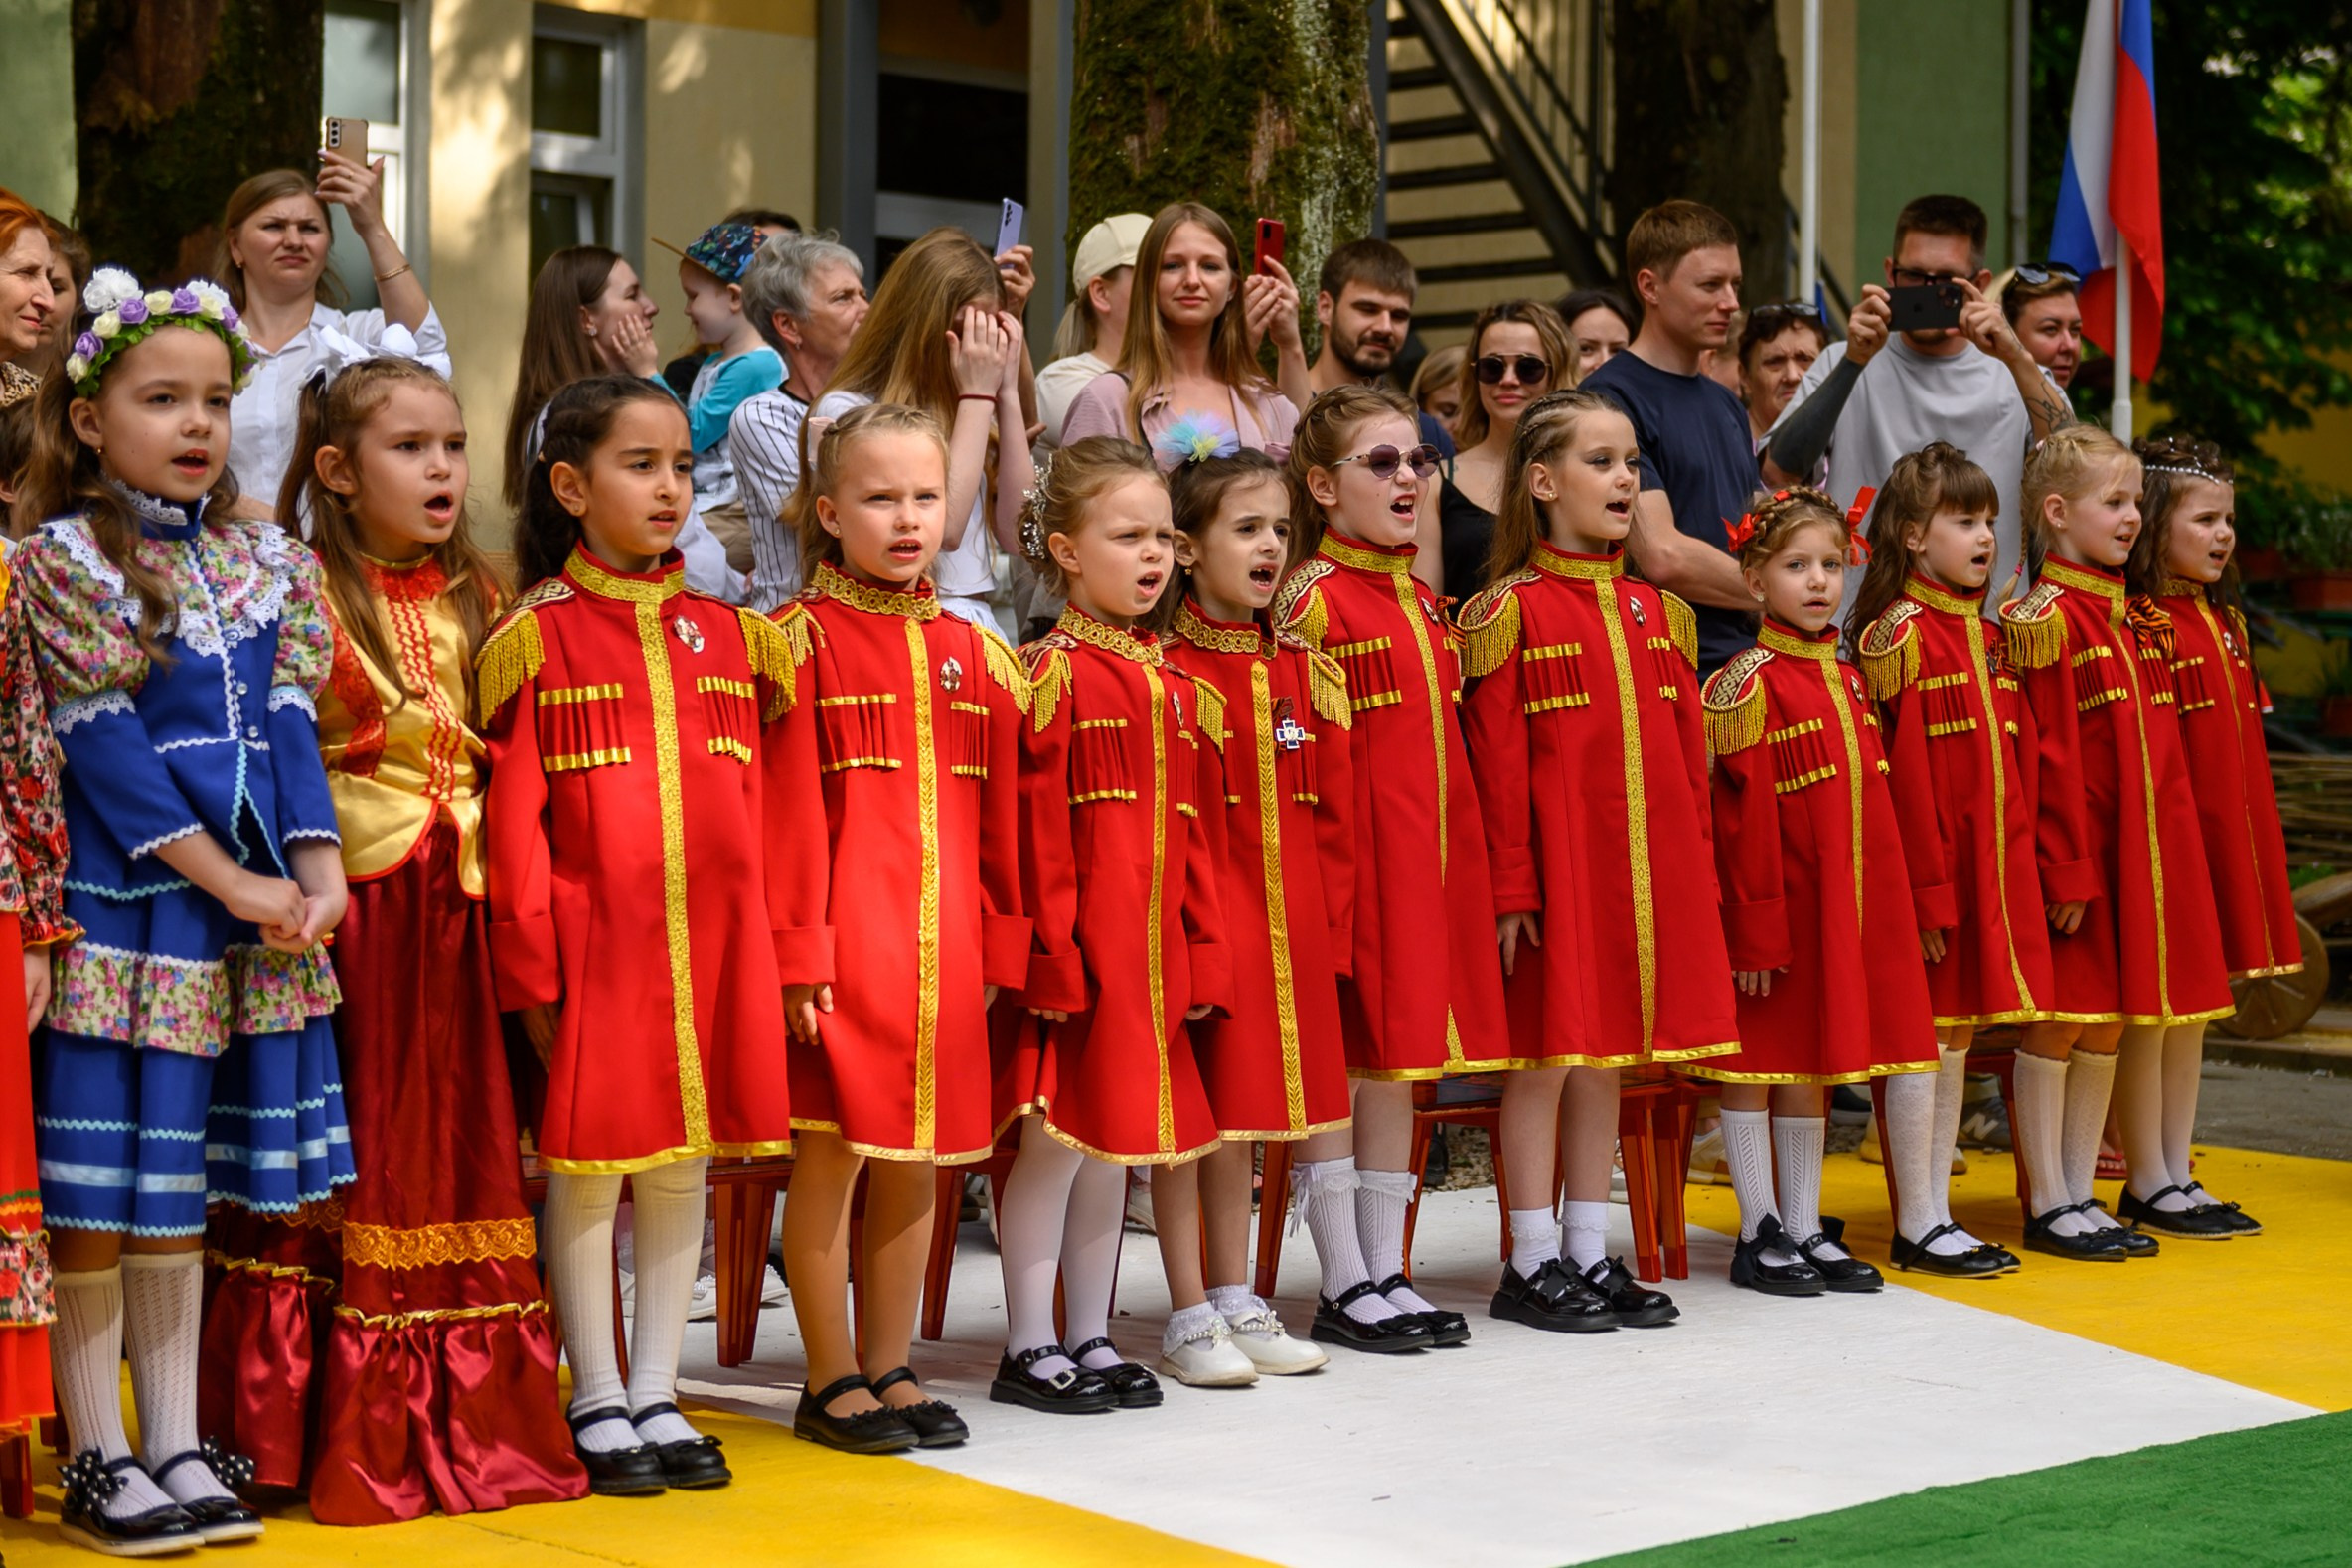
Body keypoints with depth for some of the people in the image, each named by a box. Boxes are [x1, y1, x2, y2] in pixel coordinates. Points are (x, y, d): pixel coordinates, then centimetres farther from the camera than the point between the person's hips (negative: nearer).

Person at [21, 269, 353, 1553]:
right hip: (115, 907, -5)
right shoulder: (62, 559, -6)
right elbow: (105, 745, -12)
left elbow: (289, 722, 7)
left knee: (180, 1187, 12)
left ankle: (176, 1448, 19)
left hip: (249, 912, 6)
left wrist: (316, 868, -7)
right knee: (93, 1196, 0)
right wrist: (229, 881, -15)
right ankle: (95, 1463, 8)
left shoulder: (265, 564, 11)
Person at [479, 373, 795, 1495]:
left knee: (682, 1169, 9)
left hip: (713, 942, 5)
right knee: (588, 1169, 2)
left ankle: (656, 1393, 20)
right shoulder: (538, 635, -3)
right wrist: (532, 966, -11)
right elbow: (512, 814, -6)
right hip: (595, 940, -4)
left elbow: (754, 806, 12)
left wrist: (770, 943, 8)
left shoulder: (726, 634, 12)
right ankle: (598, 1401, 15)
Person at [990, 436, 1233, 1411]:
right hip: (1079, 938, -7)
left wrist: (1204, 950, 10)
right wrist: (1051, 951, -16)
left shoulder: (1178, 688, 13)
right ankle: (1029, 1348, 6)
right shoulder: (1054, 675, -8)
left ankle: (1092, 1338, 21)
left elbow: (1198, 833, 15)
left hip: (1151, 945, 7)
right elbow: (1037, 829, -12)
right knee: (1055, 1136, -2)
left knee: (1115, 1139, 12)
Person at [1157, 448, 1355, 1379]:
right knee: (1192, 1111, -1)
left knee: (1253, 1108, 12)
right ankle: (1190, 1317, 7)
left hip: (1289, 927, 6)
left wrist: (1332, 925, 7)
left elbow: (1332, 813, 13)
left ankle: (1238, 1304, 22)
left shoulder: (1304, 668, 11)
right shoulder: (1165, 671, -9)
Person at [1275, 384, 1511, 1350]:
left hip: (1430, 854, 8)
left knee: (1402, 1059, 11)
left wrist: (1464, 865, 16)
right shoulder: (1312, 598, -8)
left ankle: (1389, 1273, 18)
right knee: (1346, 1061, -2)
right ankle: (1342, 1287, 6)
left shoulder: (1423, 601, 16)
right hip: (1351, 853, -8)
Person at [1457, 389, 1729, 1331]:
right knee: (1545, 1055, 0)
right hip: (1555, 864, -6)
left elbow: (1688, 752, 14)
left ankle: (1591, 1255, 19)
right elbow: (1496, 765, -9)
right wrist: (1510, 888, -13)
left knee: (1608, 1058, 11)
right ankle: (1533, 1264, 8)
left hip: (1648, 867, 6)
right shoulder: (1509, 613, -6)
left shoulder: (1657, 612, 13)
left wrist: (1695, 873, 9)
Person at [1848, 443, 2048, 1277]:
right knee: (1926, 1037, -2)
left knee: (1958, 1038, 12)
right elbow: (1903, 775, -15)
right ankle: (1917, 1227, 5)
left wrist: (2019, 863, 12)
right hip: (1931, 864, -8)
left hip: (1992, 865, 8)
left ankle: (1937, 1215, 19)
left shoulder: (1988, 637, 14)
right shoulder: (1898, 636, -11)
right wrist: (1926, 888, -18)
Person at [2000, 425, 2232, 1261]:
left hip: (2144, 851, 8)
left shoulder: (2142, 621, 14)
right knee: (2059, 1021, -1)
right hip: (2077, 847, -8)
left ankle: (2081, 1194, 18)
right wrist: (2067, 870, -17)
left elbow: (2159, 748, 17)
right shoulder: (2043, 621, -11)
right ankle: (2049, 1205, 6)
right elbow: (2050, 757, -15)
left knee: (2112, 1020, 11)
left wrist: (2174, 850, 12)